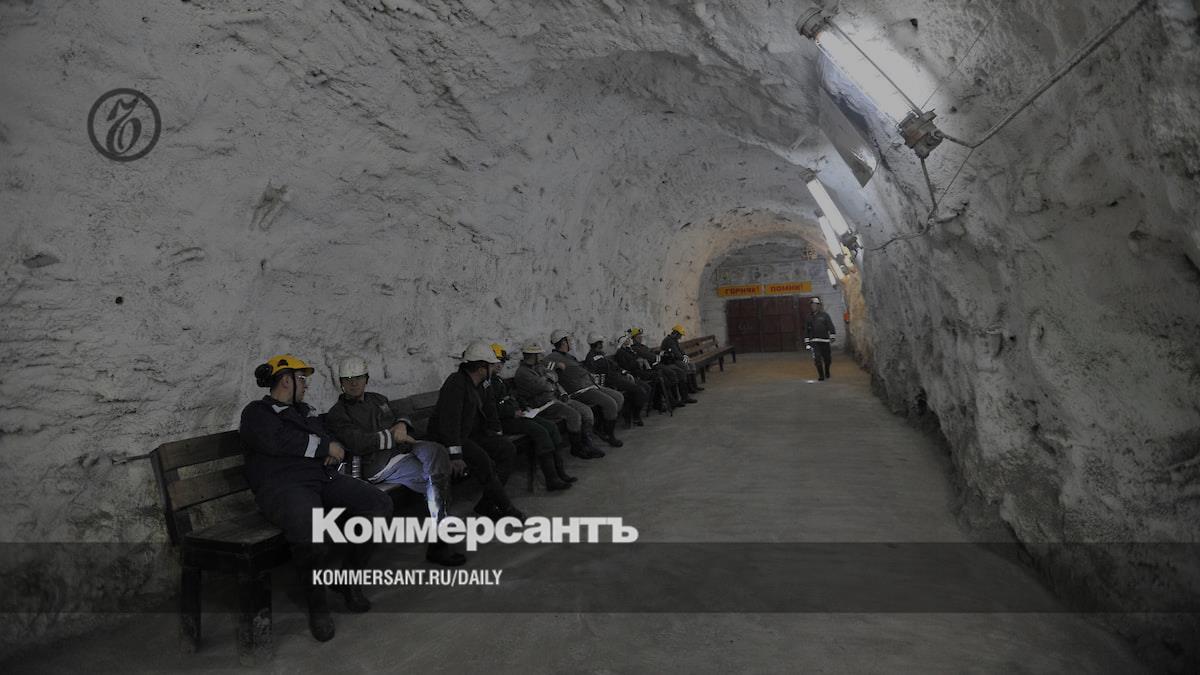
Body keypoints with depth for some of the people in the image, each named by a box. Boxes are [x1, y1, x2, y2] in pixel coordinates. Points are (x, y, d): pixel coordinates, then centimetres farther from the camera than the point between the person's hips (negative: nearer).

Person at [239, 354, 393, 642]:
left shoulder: (305, 410, 29)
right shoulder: (257, 412, 7)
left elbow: (333, 436, 31)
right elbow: (279, 442, -12)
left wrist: (336, 449, 6)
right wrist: (325, 446, -4)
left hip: (325, 477, 7)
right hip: (284, 485, -6)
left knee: (380, 503, -18)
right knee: (313, 533, -38)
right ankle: (316, 601, -7)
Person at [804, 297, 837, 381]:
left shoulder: (824, 315, 0)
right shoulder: (809, 317, 9)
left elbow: (831, 327, -2)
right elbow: (806, 330, 14)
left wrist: (832, 337, -9)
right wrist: (806, 342, 11)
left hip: (825, 340, -1)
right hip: (814, 341, 1)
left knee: (827, 358, 9)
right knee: (817, 358, -12)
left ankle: (827, 373, 34)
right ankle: (821, 375, -6)